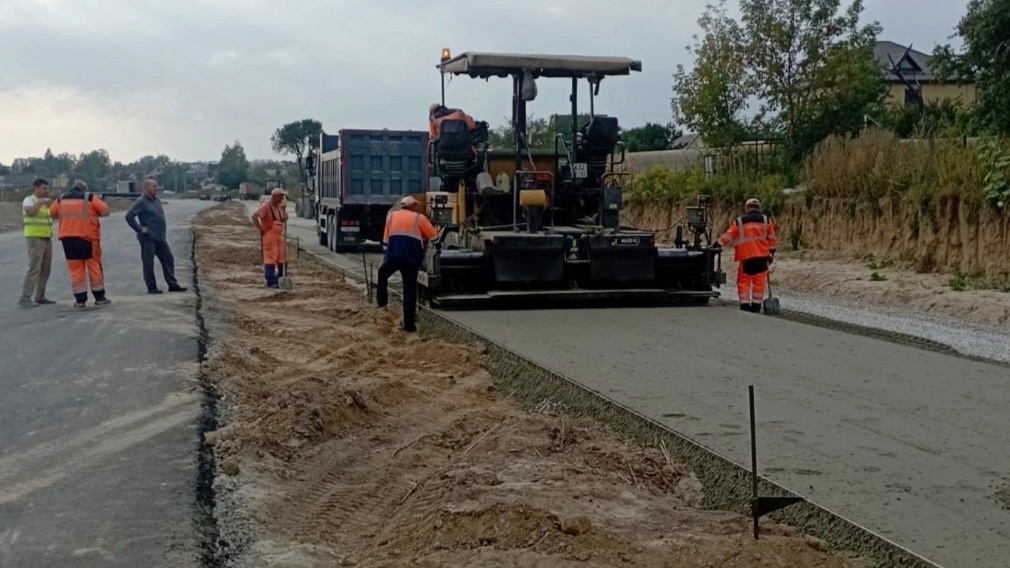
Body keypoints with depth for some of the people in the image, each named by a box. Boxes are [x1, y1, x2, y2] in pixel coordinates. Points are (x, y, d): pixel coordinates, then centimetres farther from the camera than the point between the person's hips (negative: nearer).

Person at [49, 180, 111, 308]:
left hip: (67, 237, 3)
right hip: (86, 237, -3)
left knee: (75, 269, 8)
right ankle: (100, 297, 11)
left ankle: (80, 300, 6)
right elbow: (105, 211, -3)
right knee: (94, 266, 7)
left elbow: (52, 213, 20)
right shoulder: (90, 198, -2)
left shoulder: (62, 199, 10)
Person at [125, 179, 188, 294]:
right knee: (148, 263, 0)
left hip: (161, 238, 8)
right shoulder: (141, 202, -11)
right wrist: (140, 229, -18)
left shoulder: (157, 200, 13)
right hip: (148, 238, -8)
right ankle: (152, 288, 6)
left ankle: (172, 284, 12)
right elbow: (129, 216, -18)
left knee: (168, 259, 7)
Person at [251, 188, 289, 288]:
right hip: (269, 236, -8)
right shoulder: (266, 206, -13)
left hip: (279, 236, 8)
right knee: (270, 258, -7)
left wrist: (284, 209, 1)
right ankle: (271, 282, -5)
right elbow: (255, 216, -21)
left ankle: (279, 280, 21)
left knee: (281, 258, 11)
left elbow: (284, 220, 16)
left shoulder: (279, 207, 13)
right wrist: (261, 229, -19)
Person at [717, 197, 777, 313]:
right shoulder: (766, 220, 7)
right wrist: (771, 254, 15)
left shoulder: (739, 221, 3)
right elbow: (772, 239, 8)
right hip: (762, 256, 1)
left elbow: (728, 236, -2)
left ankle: (744, 305, 0)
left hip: (746, 257, -1)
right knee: (759, 282, 7)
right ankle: (756, 306, 8)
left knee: (743, 281, 7)